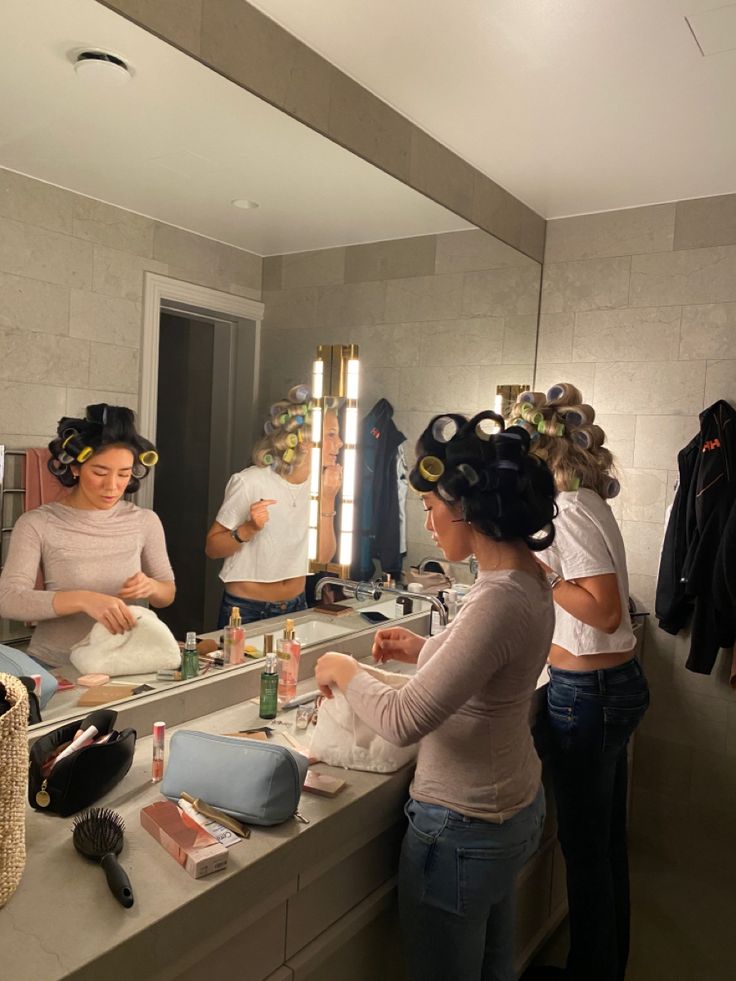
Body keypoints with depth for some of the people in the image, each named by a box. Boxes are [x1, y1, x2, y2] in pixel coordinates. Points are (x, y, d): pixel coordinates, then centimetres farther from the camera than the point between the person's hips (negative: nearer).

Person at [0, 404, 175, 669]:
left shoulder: (145, 522, 0)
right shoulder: (37, 524, -7)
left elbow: (168, 593, 10)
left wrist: (150, 587, -13)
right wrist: (83, 599, -30)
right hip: (54, 667, -3)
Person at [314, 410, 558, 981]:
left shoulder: (500, 600, -31)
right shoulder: (527, 576, -1)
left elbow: (403, 721, -31)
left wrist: (343, 671, -14)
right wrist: (423, 650, 4)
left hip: (463, 828, -9)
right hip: (513, 808, 9)